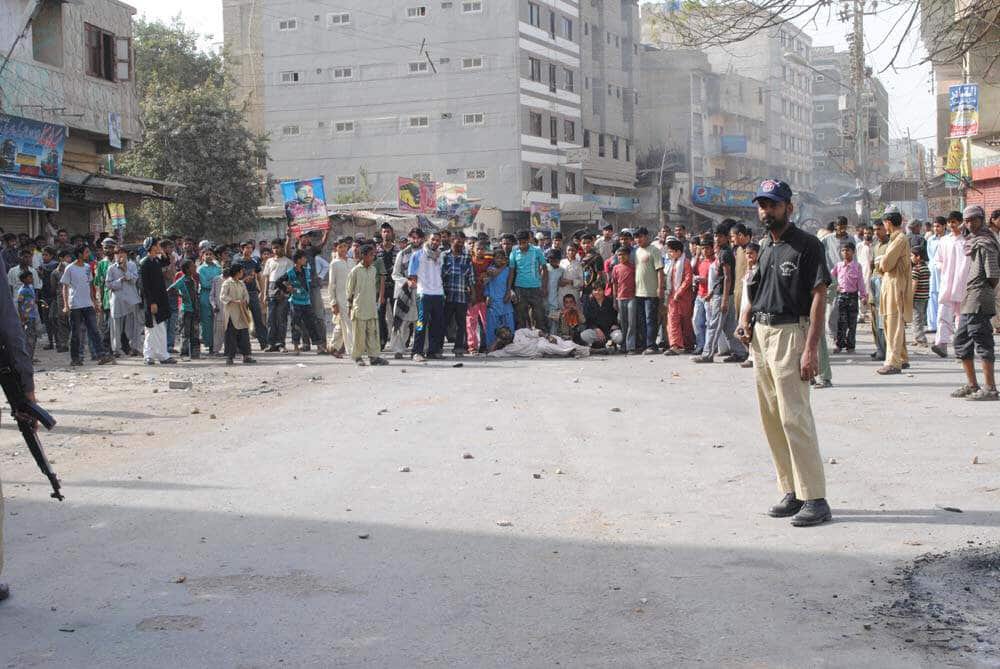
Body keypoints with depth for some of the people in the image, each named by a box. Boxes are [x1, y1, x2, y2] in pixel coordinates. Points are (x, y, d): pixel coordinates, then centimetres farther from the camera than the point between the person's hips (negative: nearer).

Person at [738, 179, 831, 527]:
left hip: (790, 333, -8)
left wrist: (811, 349, -20)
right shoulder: (764, 247, 16)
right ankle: (792, 492, 18)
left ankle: (815, 498, -8)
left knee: (794, 417, -13)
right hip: (760, 335, 8)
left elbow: (819, 298, -13)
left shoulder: (807, 245, -8)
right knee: (771, 418, 9)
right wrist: (745, 316, 7)